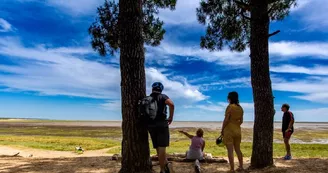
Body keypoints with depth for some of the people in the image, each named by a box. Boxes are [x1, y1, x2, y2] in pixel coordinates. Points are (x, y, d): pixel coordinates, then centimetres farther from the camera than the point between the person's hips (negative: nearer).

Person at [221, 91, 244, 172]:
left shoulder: (230, 106, -13)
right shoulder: (240, 108, 7)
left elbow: (226, 120, -15)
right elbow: (241, 120, 12)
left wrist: (222, 130, -7)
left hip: (229, 130, -7)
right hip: (238, 130, 7)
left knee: (230, 150, -2)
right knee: (238, 149, 18)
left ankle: (232, 169, 0)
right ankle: (241, 166, 26)